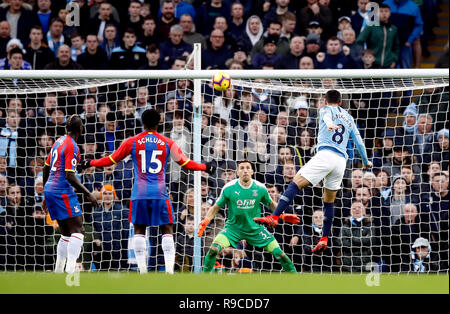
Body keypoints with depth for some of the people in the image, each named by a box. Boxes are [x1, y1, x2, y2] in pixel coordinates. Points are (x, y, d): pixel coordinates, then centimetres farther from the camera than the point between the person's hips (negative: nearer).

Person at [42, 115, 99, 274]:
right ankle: (70, 271, -22)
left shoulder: (59, 141, 14)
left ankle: (58, 271, 14)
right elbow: (69, 176, -19)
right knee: (78, 230, -10)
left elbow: (46, 169, 19)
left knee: (67, 233, 15)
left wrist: (46, 196, 27)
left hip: (50, 189, 9)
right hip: (63, 192, -9)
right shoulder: (72, 147, -13)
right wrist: (88, 194, -17)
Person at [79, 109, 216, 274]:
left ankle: (142, 269, -1)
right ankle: (169, 268, -8)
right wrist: (205, 167, 26)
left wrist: (91, 163, 26)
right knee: (167, 230, 5)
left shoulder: (132, 142, 4)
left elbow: (111, 160, 11)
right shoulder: (167, 143, 5)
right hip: (160, 192, 0)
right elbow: (185, 162, 10)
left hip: (139, 193, 0)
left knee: (139, 230, 8)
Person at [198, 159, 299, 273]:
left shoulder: (260, 188, -7)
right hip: (234, 227, -1)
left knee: (279, 253, -5)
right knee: (213, 249, -24)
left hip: (256, 228, 1)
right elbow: (216, 207, 0)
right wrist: (206, 220, -14)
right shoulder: (228, 188, -11)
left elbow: (271, 204, 12)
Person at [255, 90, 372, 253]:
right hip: (341, 160, 6)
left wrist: (329, 125, -36)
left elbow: (327, 116, -13)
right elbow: (359, 142, 30)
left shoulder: (327, 109, 13)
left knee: (295, 183, -12)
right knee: (329, 201, 17)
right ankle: (325, 239, 12)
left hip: (326, 154, -6)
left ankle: (274, 217, -26)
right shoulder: (349, 118, 28)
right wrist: (366, 162, 46)